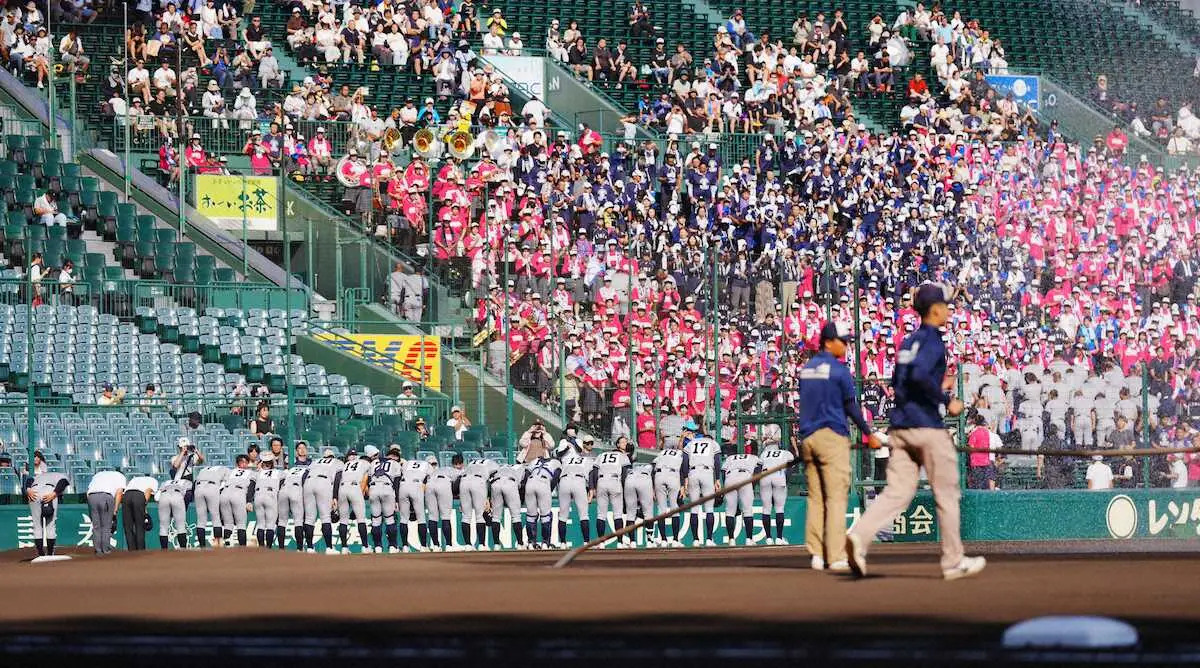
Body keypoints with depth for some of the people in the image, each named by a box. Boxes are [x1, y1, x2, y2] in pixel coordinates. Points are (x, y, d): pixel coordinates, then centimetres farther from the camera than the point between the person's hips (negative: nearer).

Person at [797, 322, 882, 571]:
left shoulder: (806, 369, 13)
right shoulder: (838, 369, -8)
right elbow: (851, 406, -5)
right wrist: (869, 434, 6)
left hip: (808, 437, 7)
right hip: (833, 436, -7)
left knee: (815, 498, 9)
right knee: (836, 497, -7)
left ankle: (816, 555, 5)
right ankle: (836, 557, -12)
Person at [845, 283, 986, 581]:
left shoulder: (908, 342, 17)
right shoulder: (932, 340, -9)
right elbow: (919, 374, -25)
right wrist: (946, 400, -16)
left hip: (899, 429, 8)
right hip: (927, 428, -8)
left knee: (897, 492, 1)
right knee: (947, 494, 5)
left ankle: (859, 536, -22)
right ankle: (953, 562, 10)